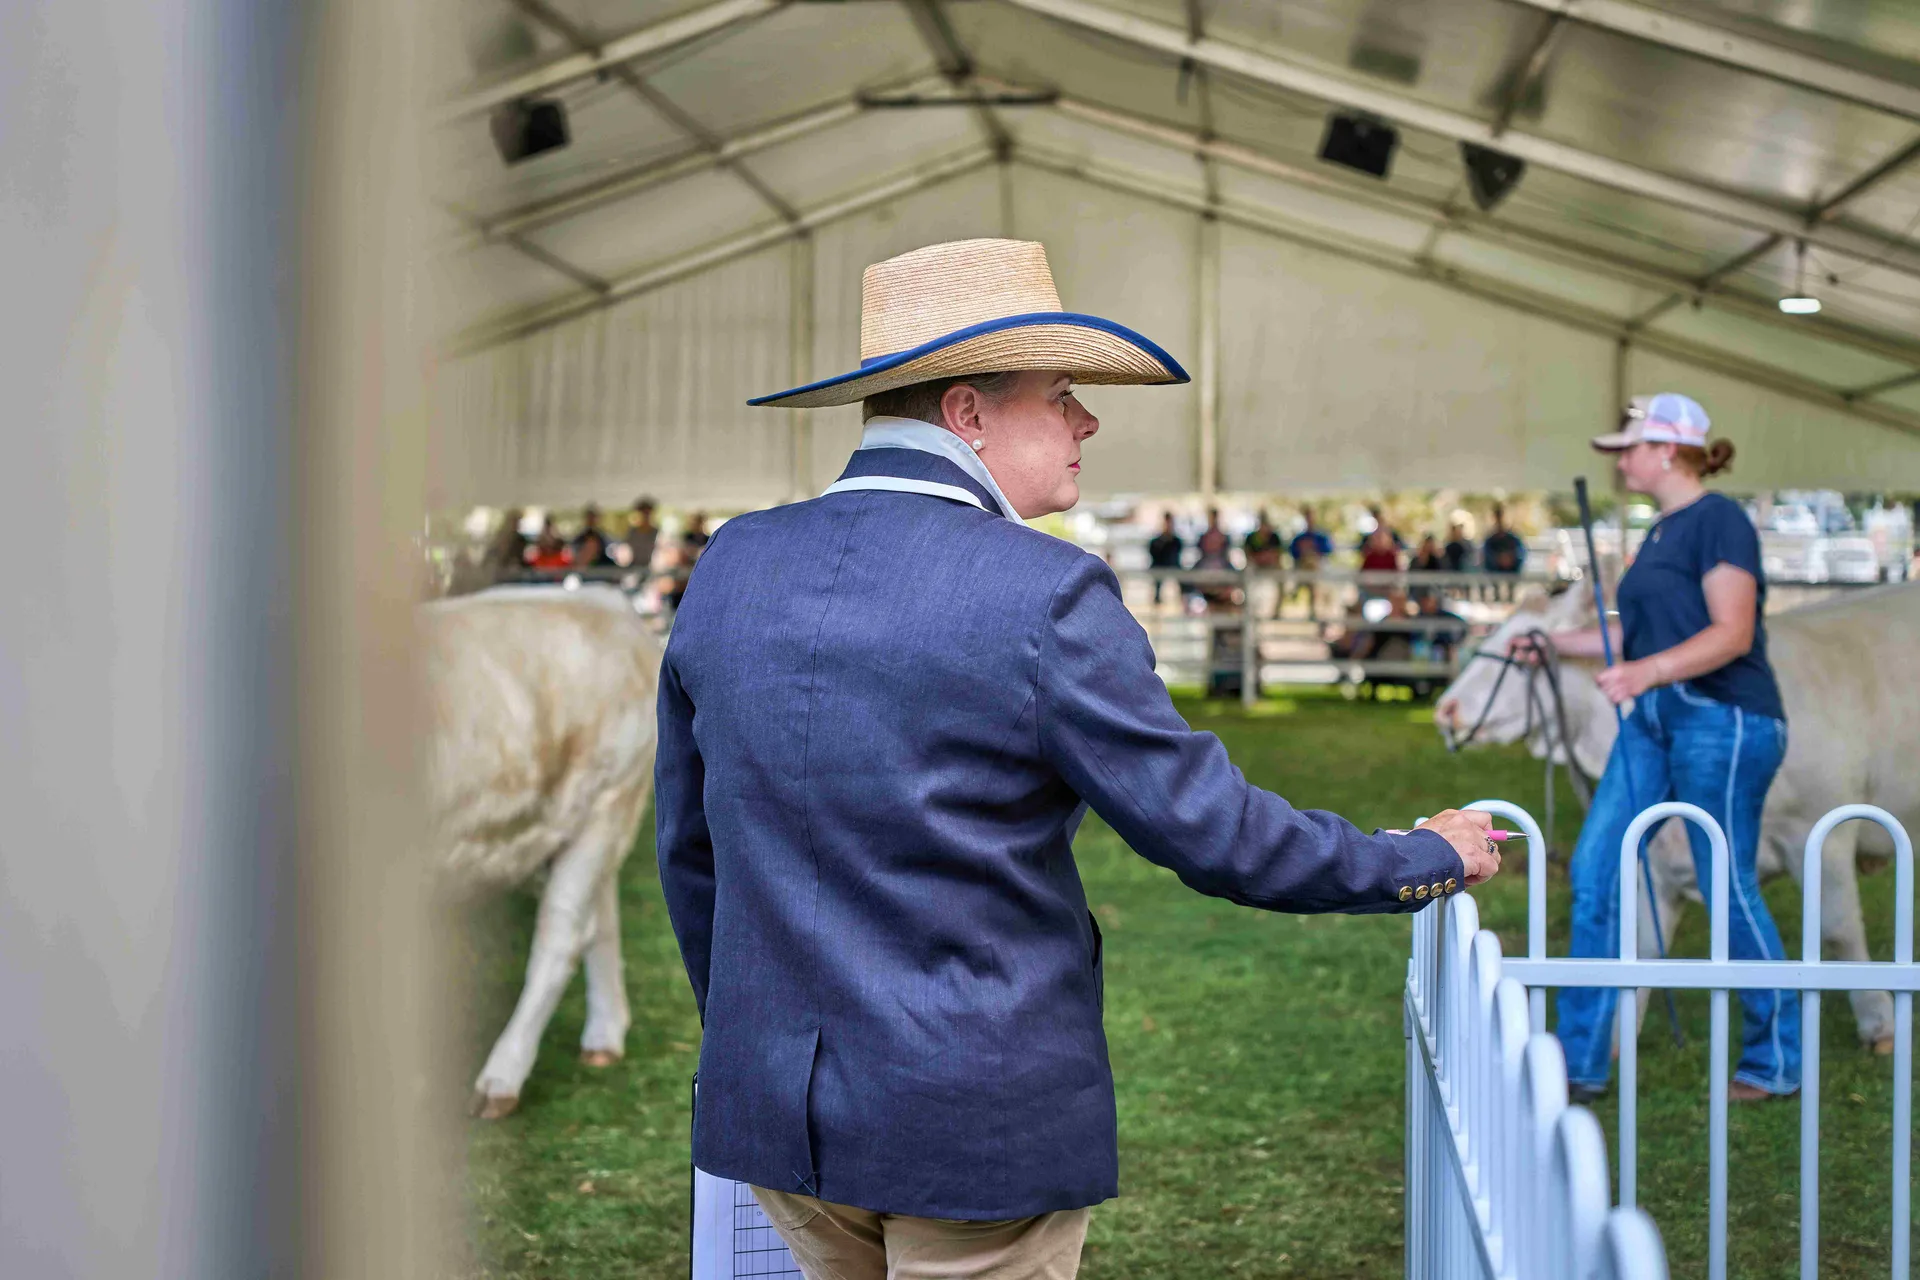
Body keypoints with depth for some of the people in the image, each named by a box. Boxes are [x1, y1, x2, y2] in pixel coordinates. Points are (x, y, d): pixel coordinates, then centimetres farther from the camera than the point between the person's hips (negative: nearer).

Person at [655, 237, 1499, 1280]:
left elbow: (688, 848, 10)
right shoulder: (1043, 595, -16)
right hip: (982, 1121, -6)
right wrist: (1429, 860, 5)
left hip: (774, 1111, 6)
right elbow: (1210, 830, -11)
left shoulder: (729, 567, 2)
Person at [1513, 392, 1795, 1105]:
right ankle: (1581, 1064, 9)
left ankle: (1777, 1064, 14)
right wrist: (1553, 643, 17)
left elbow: (1733, 633, -21)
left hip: (1724, 721, -9)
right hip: (1655, 724, 9)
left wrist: (1649, 671, -33)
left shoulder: (1719, 521, -11)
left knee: (1729, 891, -2)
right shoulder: (1660, 534, 17)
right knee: (1595, 873, 3)